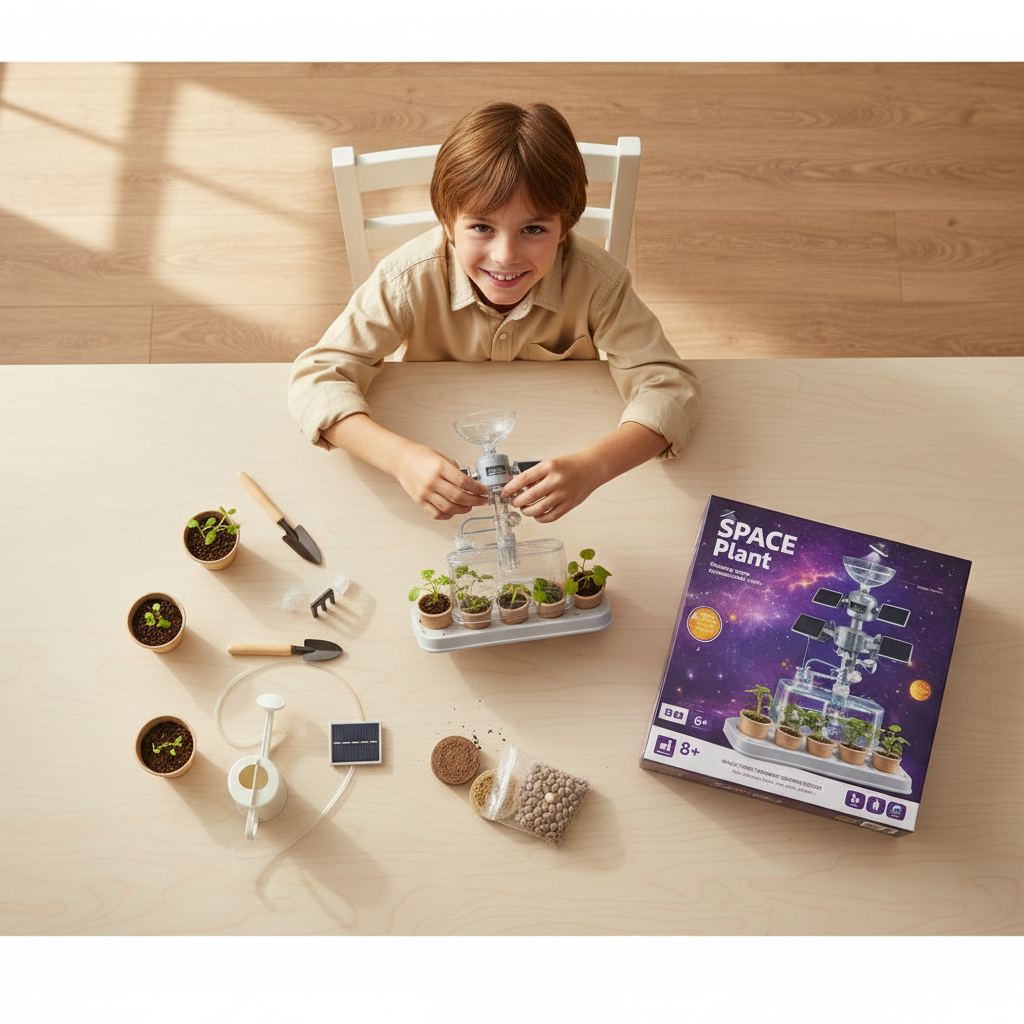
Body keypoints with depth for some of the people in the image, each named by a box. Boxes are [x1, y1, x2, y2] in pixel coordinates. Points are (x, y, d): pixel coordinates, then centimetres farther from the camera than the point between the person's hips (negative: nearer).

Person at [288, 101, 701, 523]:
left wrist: (592, 467, -46)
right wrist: (401, 456, -44)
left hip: (556, 456, -1)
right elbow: (316, 377, -24)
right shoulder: (410, 280, -24)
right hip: (442, 457, 2)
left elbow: (670, 386, -25)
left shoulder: (596, 281, -24)